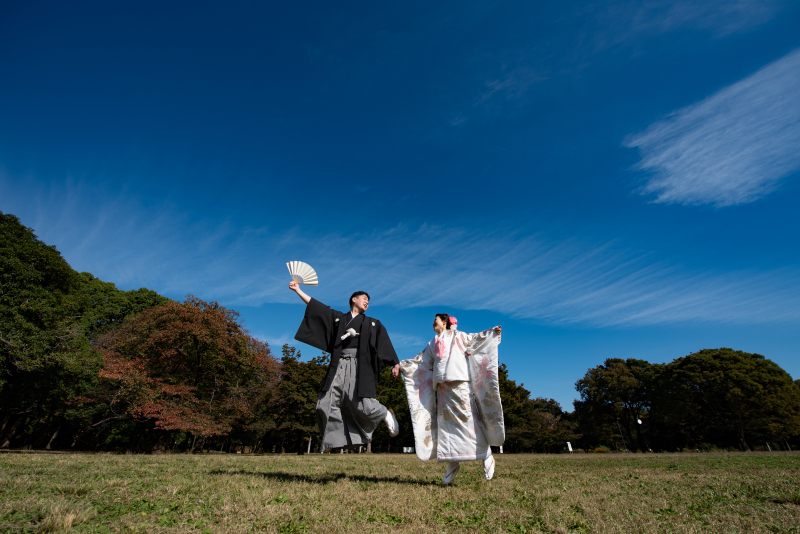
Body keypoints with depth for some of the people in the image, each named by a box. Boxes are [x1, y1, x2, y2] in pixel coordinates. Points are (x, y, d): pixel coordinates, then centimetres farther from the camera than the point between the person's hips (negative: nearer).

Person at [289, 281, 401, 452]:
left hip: (359, 367, -2)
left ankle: (387, 415, 17)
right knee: (328, 404, -8)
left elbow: (385, 345, 9)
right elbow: (315, 306, 19)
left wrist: (395, 364, -3)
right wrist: (298, 290, 18)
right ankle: (331, 441, 8)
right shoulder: (338, 318, 20)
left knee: (363, 404, -13)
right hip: (339, 367, 2)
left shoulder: (373, 324, 18)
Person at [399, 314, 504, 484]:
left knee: (468, 418, -9)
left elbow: (476, 339, 0)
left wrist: (493, 332, -14)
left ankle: (487, 457, 4)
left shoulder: (458, 336, 11)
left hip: (460, 384, -5)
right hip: (442, 386, 5)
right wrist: (401, 365, 29)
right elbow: (419, 361, 29)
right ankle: (453, 462, 8)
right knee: (445, 422, 0)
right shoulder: (432, 344, 24)